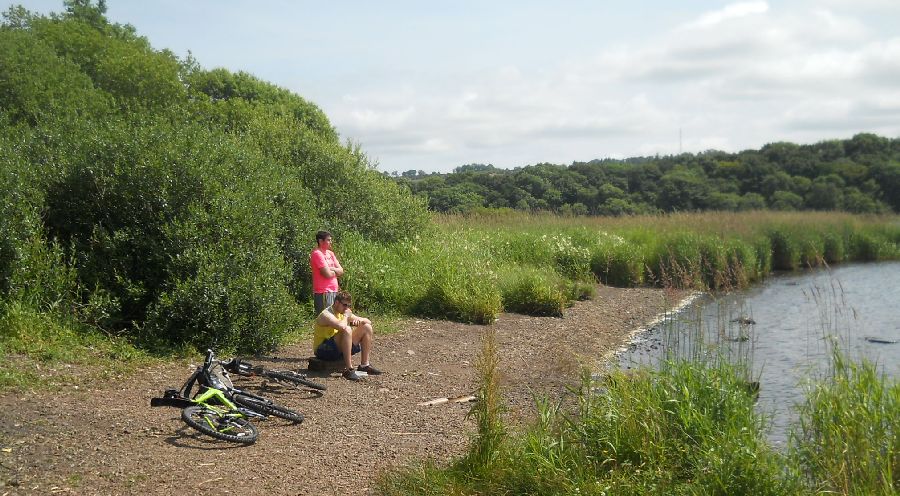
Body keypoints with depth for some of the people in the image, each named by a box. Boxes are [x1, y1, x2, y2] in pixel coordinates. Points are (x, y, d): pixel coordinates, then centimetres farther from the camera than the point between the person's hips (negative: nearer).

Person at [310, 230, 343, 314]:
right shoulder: (317, 254, -12)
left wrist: (331, 269, -10)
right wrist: (336, 272, 2)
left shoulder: (330, 253, 14)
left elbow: (341, 271, 10)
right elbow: (327, 274, -19)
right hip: (323, 292, -9)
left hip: (334, 291, 9)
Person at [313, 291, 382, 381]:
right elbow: (342, 326, -39)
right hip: (323, 351, -9)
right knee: (347, 330, -34)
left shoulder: (343, 312, 8)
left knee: (367, 327, 5)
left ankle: (364, 365, 3)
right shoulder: (326, 314, -18)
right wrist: (346, 316, -18)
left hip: (340, 349, 9)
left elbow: (368, 321, 11)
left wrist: (359, 320, -12)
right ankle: (348, 369, -34)